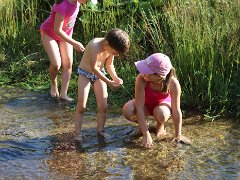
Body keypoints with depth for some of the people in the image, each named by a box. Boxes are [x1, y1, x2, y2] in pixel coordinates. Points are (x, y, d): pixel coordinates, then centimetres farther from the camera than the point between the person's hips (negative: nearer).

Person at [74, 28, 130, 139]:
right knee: (81, 106, -10)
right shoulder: (95, 46, -34)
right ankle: (77, 134, -5)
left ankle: (100, 130, 11)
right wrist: (109, 82, -32)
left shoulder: (111, 47, -13)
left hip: (99, 74, 6)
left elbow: (109, 64, 2)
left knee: (103, 106, -1)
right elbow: (94, 68, -32)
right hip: (85, 73, -6)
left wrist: (115, 77, -16)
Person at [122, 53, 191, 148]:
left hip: (162, 103, 0)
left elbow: (176, 111, -27)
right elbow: (139, 108, -34)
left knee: (161, 115, -36)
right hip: (145, 104, 1)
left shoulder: (173, 83, -36)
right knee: (127, 110, -32)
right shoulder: (141, 79, -37)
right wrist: (146, 135, -36)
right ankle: (143, 124, 4)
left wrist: (178, 135, -21)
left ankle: (160, 126, 3)